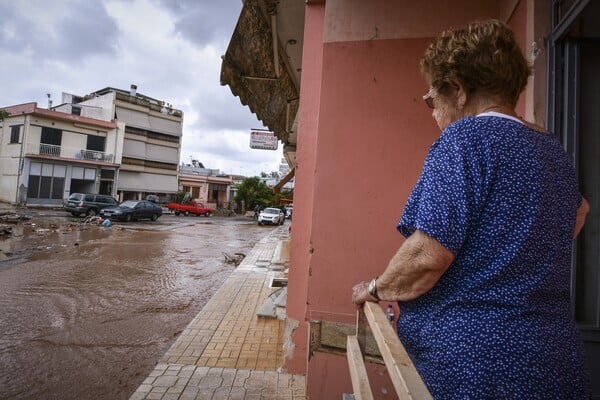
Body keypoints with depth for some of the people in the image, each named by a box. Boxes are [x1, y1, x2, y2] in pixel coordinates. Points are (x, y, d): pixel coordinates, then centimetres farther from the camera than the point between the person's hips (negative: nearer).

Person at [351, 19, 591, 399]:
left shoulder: (466, 137, -17)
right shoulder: (554, 149, 9)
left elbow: (429, 254, -25)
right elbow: (577, 210, 30)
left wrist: (375, 289, -8)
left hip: (473, 364, -8)